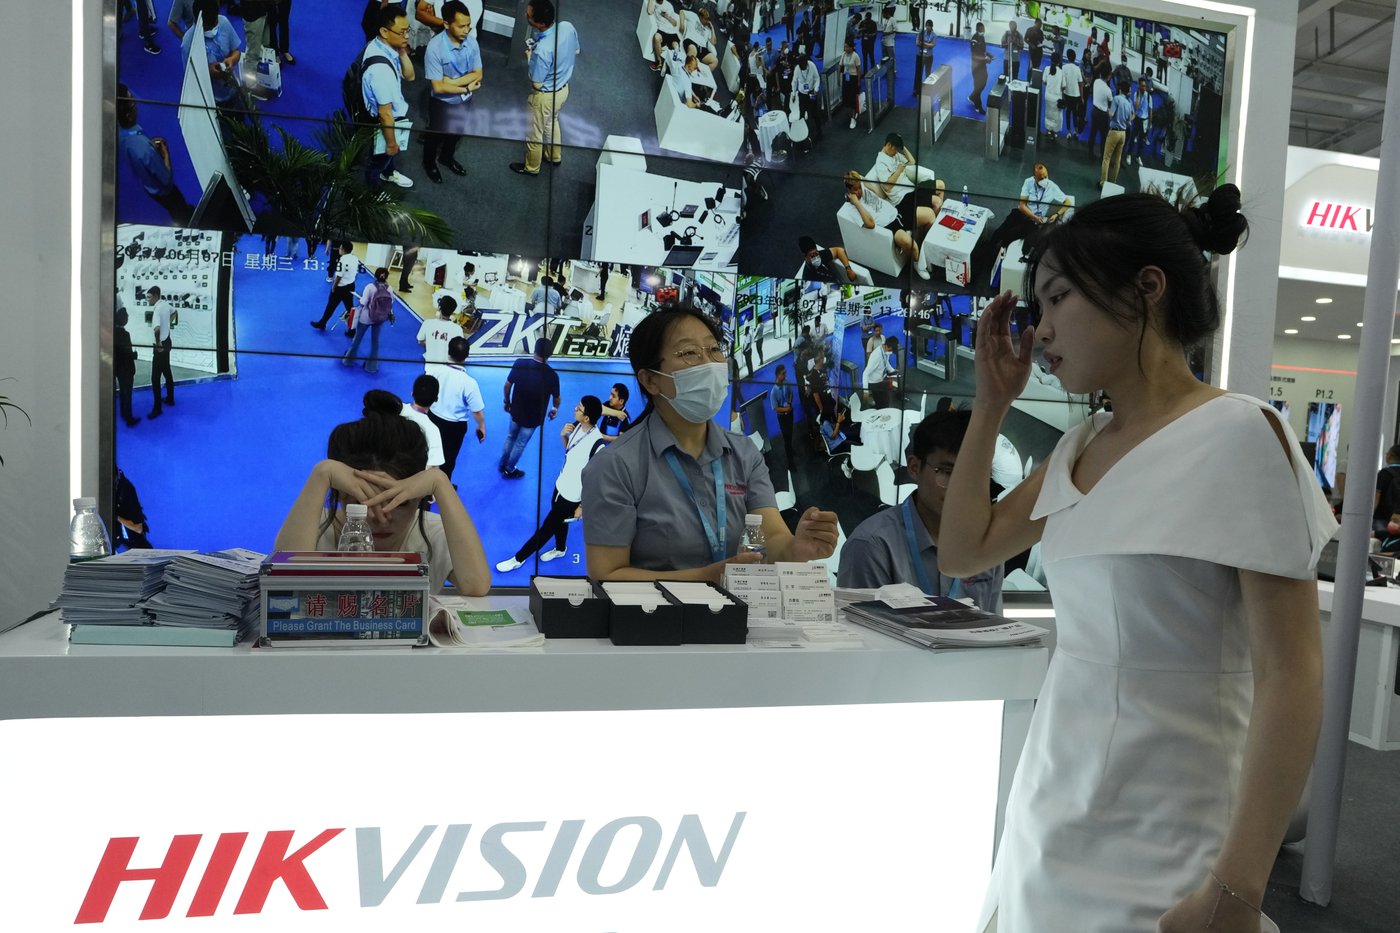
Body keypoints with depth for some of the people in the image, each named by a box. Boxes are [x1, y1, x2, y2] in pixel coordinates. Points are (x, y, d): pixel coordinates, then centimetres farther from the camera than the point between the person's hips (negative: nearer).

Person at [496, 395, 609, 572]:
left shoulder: (598, 445, -33)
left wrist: (583, 506, -14)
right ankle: (560, 549, 57)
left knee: (546, 528, 10)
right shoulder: (577, 426, -9)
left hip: (572, 497, -7)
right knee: (558, 521, 29)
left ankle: (519, 558, 29)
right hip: (561, 485, 7)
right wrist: (563, 435, -10)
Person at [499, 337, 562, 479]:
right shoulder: (551, 375, -25)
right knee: (520, 443, 17)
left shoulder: (519, 364, -18)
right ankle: (509, 470, 35)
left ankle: (502, 464, 45)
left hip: (516, 411, 3)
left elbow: (507, 385, -6)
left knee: (510, 437, 28)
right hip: (533, 416, -3)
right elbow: (556, 398, -8)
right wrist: (555, 409, 15)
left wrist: (507, 401, 13)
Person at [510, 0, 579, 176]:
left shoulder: (542, 51, -39)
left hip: (545, 96, -7)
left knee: (534, 133, 19)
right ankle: (554, 156, 55)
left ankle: (531, 167, 42)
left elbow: (536, 84, -24)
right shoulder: (568, 27, -19)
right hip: (563, 88, 7)